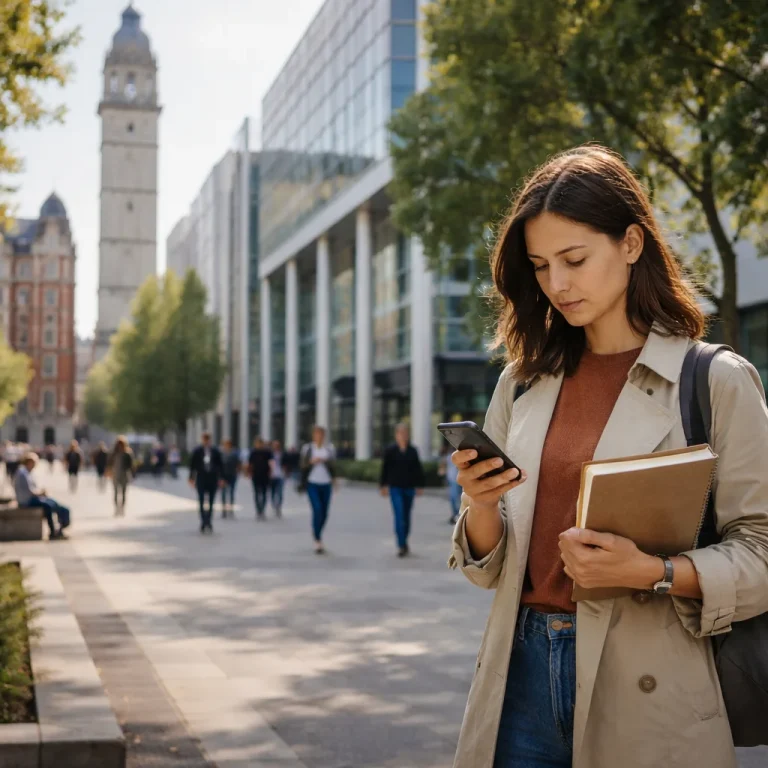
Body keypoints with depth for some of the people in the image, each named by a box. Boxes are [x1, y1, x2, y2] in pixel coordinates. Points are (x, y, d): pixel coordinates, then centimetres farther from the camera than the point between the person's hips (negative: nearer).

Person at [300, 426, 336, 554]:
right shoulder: (307, 449, 3)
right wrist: (311, 462, -14)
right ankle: (318, 541, -14)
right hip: (312, 484, -2)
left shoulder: (330, 448, 5)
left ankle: (316, 533, 34)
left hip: (326, 484, 2)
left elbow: (334, 465, 4)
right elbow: (303, 468, 4)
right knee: (317, 510, -16)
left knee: (324, 513, 6)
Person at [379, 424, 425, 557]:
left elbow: (418, 469, 6)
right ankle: (402, 546, -14)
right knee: (399, 516, -11)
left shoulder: (413, 451, 4)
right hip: (395, 488, -3)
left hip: (409, 488, 3)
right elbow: (385, 469, 0)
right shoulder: (390, 451, -1)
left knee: (406, 516, 11)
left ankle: (404, 543, 26)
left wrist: (420, 486, 4)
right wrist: (383, 485, -2)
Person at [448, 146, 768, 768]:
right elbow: (492, 568, 10)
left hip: (645, 690, -4)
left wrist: (651, 572, -24)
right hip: (524, 667, 4)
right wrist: (480, 503, -10)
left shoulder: (717, 381, -6)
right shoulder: (524, 383, 7)